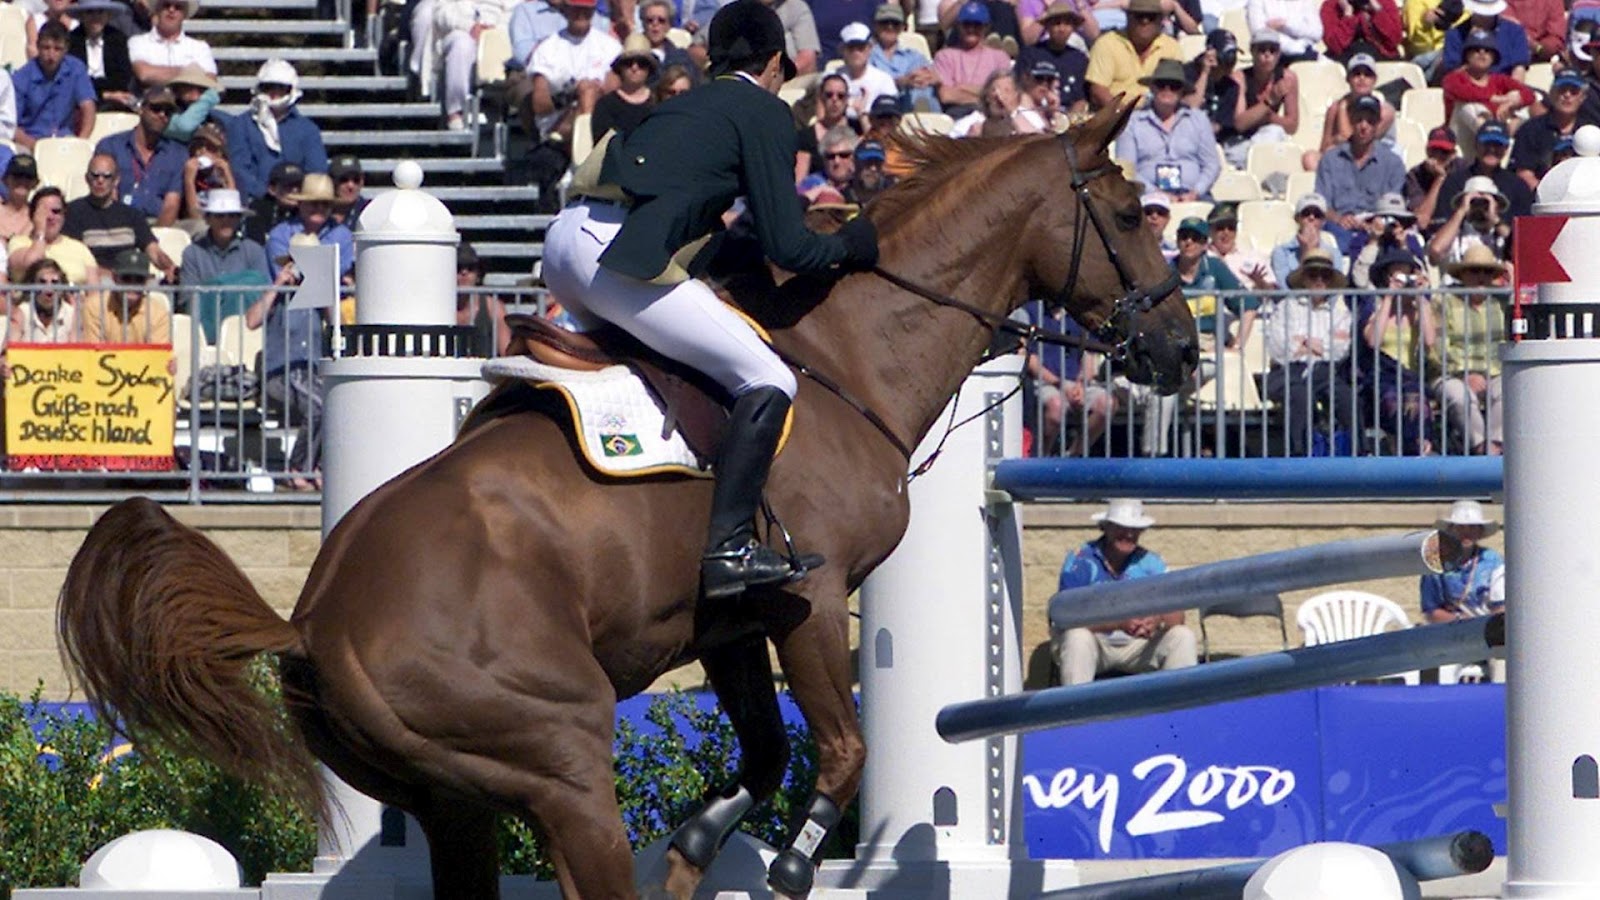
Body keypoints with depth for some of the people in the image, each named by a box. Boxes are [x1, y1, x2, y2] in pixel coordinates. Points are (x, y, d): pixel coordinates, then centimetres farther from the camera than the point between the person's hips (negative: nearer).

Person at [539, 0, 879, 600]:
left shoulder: (689, 105, 30)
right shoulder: (767, 112, 7)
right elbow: (785, 247, 2)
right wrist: (848, 247, 20)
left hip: (564, 241, 9)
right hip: (620, 254, -9)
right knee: (767, 381, -6)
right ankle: (728, 548, -15)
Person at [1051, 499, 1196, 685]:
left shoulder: (1150, 562, 2)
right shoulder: (1081, 561, -11)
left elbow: (1177, 614, -6)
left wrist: (1158, 621, -31)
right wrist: (1121, 623, -34)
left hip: (1136, 645, 4)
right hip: (1095, 642, -4)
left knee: (1183, 635, -15)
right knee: (1077, 636, -35)